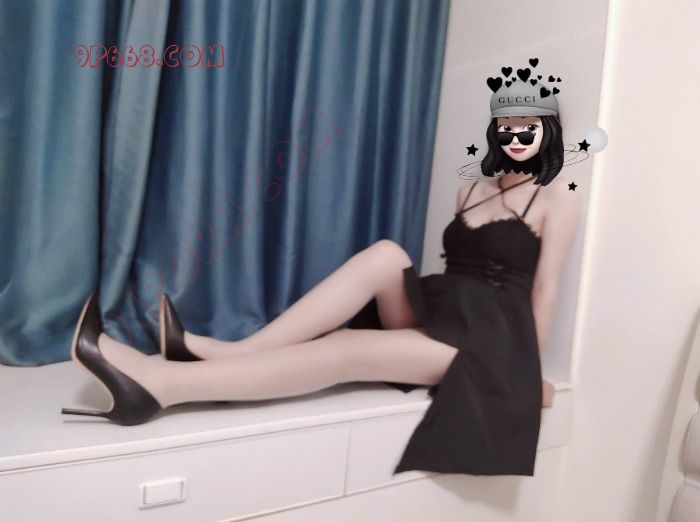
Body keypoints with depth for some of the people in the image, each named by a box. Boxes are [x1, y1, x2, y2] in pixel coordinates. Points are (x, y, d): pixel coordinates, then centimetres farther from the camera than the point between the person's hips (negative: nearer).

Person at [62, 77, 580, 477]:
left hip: (487, 342, -5)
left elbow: (543, 288, -4)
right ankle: (233, 350, -28)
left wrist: (529, 371, -6)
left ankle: (159, 384, -33)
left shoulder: (557, 197, 1)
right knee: (386, 254, -26)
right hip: (434, 317, 5)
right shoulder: (472, 190, 18)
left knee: (348, 349, -28)